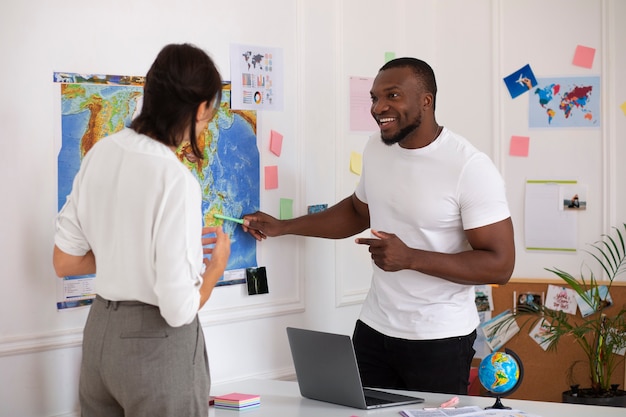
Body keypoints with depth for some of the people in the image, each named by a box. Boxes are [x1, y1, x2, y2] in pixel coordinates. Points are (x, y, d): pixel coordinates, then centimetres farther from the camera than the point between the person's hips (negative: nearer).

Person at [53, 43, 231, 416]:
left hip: (101, 331, 7)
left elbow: (64, 262, 7)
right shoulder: (176, 180, -23)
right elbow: (179, 309, -22)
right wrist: (216, 264, -4)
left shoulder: (101, 153, -2)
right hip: (159, 344, -6)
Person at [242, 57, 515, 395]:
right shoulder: (376, 148, 3)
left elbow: (500, 265, -19)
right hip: (374, 329, 6)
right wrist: (282, 227, 16)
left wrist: (410, 258, -26)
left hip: (440, 341, -6)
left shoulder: (470, 167, -18)